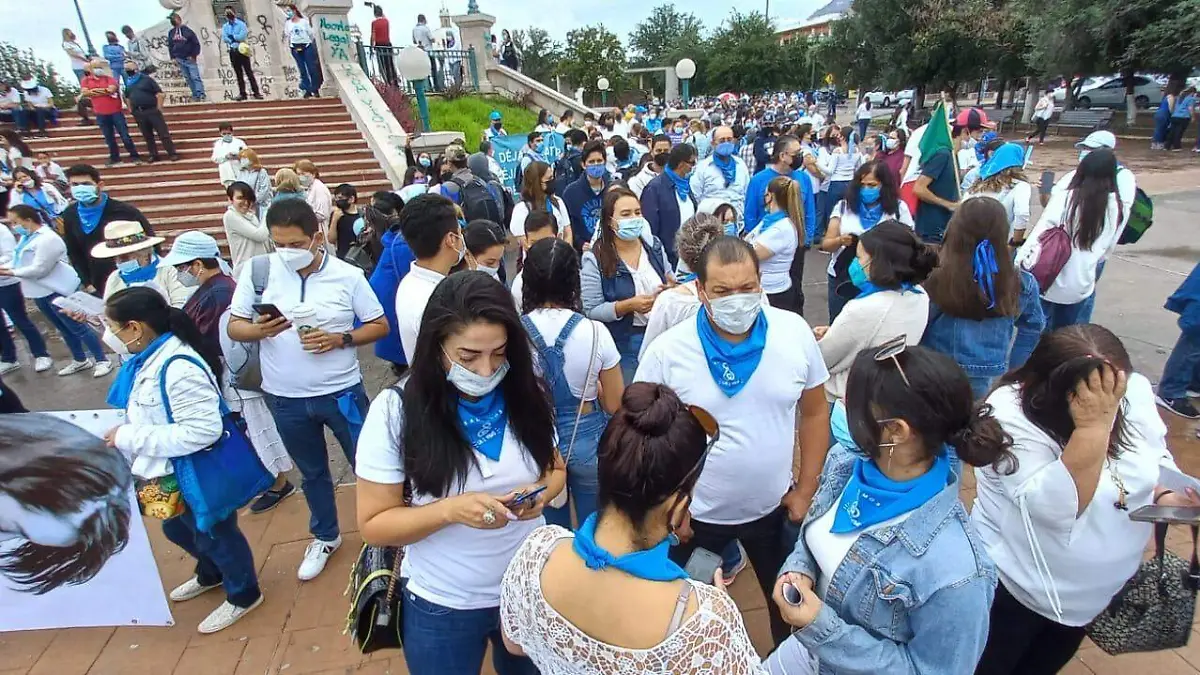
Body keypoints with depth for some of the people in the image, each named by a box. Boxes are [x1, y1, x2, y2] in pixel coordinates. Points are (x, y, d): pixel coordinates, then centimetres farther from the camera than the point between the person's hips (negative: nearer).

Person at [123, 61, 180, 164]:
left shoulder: (146, 79, -3)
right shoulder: (128, 83, 13)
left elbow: (161, 94, -7)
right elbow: (127, 98, 26)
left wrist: (158, 108, -10)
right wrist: (130, 110, 15)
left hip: (152, 111, -5)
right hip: (138, 114, 5)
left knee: (163, 133, -7)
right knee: (147, 136, 8)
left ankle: (172, 154, -3)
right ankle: (154, 155, 14)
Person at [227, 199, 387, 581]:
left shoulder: (348, 275, -10)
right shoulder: (258, 270, -6)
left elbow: (380, 326, -4)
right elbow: (234, 327, -1)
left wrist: (341, 339, -20)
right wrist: (259, 329, -23)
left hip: (341, 392, -2)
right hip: (285, 398, 2)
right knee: (312, 473, 21)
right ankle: (324, 537, 43)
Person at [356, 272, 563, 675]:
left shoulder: (525, 395, -12)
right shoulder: (395, 411, -19)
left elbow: (554, 469, 5)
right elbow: (374, 525, -13)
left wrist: (541, 492, -18)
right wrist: (450, 510, -29)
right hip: (443, 607, -2)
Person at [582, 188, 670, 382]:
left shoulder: (654, 245, 2)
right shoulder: (595, 259, -13)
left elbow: (669, 284, 14)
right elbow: (591, 311, -13)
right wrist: (629, 305, -24)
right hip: (623, 344, -4)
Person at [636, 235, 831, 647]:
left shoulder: (795, 333, -13)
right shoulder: (666, 351, -20)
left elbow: (814, 413, -1)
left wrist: (805, 491, 0)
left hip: (775, 506, 2)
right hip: (695, 513, -2)